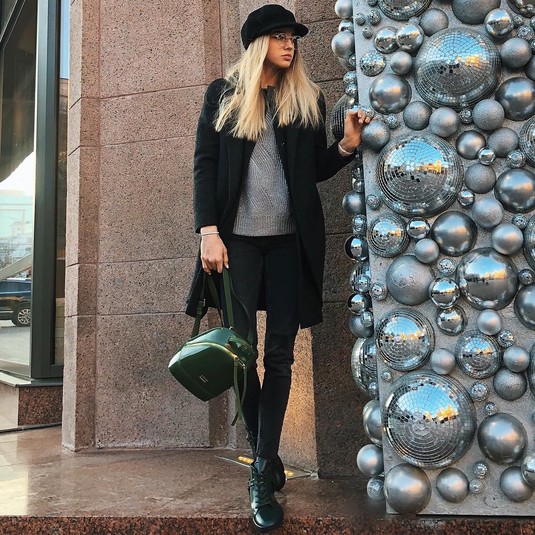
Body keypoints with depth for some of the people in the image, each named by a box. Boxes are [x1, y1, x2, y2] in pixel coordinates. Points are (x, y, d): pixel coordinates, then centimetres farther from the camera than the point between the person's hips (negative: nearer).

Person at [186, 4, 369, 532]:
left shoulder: (308, 99, 14)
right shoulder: (223, 94, 10)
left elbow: (315, 169, 15)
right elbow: (204, 165, 2)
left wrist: (347, 146, -5)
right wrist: (209, 231, -10)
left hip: (290, 240, 1)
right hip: (237, 237, -1)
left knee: (280, 353, -2)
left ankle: (261, 472, 5)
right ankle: (265, 456, 17)